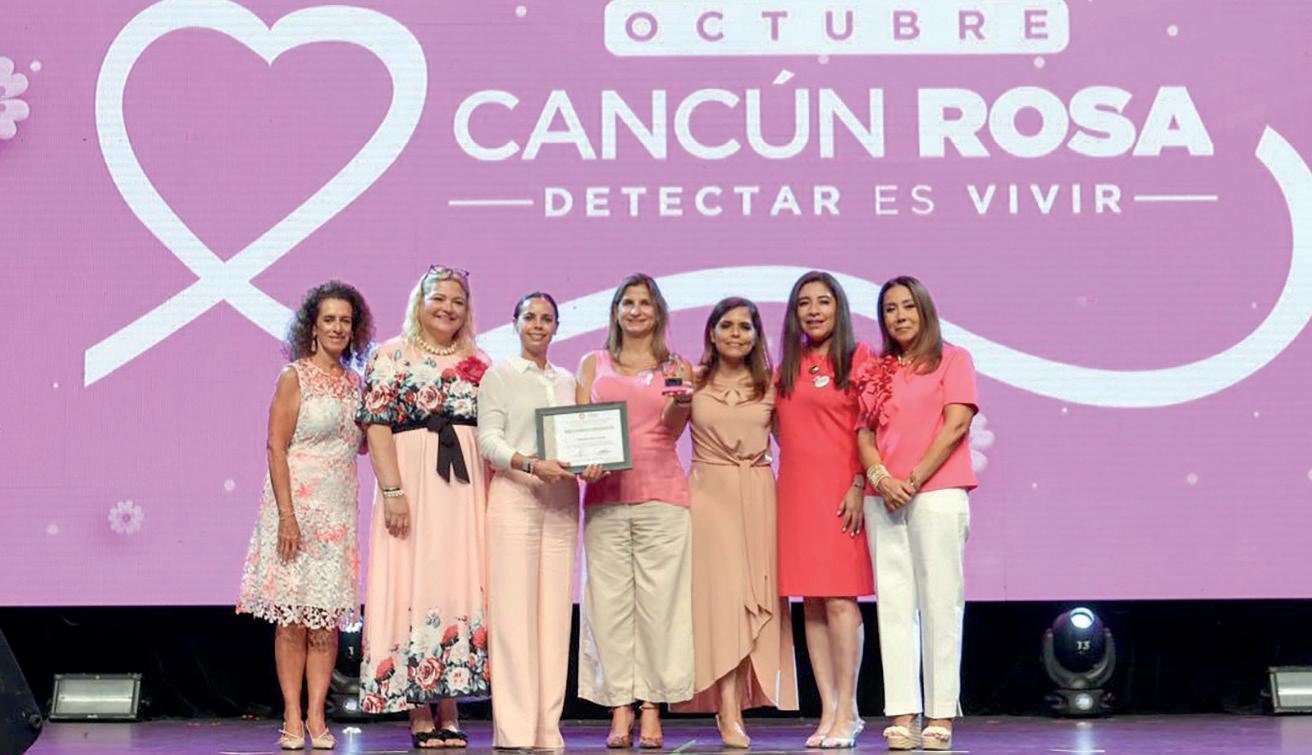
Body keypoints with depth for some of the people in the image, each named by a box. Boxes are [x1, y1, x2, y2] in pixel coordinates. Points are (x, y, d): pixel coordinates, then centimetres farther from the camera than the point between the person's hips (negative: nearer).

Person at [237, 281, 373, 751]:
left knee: (328, 616, 3)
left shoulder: (352, 382, 13)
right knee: (292, 615, -3)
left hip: (339, 509, 5)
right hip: (297, 503, -5)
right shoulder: (295, 378, -3)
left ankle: (316, 716, 7)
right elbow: (276, 448, -9)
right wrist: (287, 514, -17)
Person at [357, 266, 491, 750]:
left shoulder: (478, 364, 14)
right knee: (414, 584, -4)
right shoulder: (391, 357, 2)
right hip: (413, 482, -4)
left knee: (462, 588, 2)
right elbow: (377, 426, -6)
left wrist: (495, 495, 6)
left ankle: (449, 714, 8)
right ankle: (420, 715, 1)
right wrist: (393, 490, -16)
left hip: (468, 488, 4)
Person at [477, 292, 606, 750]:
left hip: (562, 500, 4)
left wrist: (590, 465, -6)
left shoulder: (568, 381, 19)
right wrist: (531, 464, -20)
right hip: (514, 494, -4)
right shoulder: (499, 376, 6)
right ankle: (514, 731, -8)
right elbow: (488, 439, -4)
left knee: (555, 610, 0)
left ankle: (548, 729, 3)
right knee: (514, 610, -9)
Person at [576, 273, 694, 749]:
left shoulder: (676, 367, 13)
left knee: (658, 600, -5)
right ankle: (619, 710, 0)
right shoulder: (594, 365, 17)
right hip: (604, 495, 1)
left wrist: (680, 400, -20)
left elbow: (673, 428, 1)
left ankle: (652, 709, 0)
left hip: (661, 495, -1)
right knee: (610, 601, -3)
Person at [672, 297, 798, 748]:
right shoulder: (692, 382, 5)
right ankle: (729, 715, -13)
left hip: (758, 495, 2)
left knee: (753, 596, 0)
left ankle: (730, 706, 7)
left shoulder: (771, 385, 9)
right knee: (721, 594, -10)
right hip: (709, 492, -2)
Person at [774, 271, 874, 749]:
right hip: (796, 492, 6)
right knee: (811, 604, 4)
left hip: (840, 491, -6)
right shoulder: (787, 368, 17)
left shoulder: (857, 359, -1)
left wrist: (859, 486, -14)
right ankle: (828, 711, 7)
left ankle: (847, 713, -5)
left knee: (839, 599, -9)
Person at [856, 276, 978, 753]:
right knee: (894, 605, 0)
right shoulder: (875, 371, 18)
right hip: (884, 498, 4)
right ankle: (901, 716, 0)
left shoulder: (951, 359, 6)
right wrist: (879, 476, -9)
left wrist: (914, 479, -10)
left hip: (937, 494, -4)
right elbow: (864, 431, 10)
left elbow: (957, 423, -5)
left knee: (940, 604, -5)